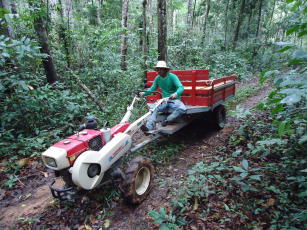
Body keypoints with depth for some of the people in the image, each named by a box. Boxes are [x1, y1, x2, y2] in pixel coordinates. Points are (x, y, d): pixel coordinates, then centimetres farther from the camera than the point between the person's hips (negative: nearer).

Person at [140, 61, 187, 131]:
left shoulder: (172, 76, -10)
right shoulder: (157, 78, 5)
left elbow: (181, 87, -21)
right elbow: (152, 88, 5)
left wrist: (176, 94, -43)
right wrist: (144, 93, -16)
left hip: (174, 100, -3)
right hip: (164, 101, 3)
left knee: (182, 109, -33)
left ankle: (167, 121, -17)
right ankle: (150, 126, -28)